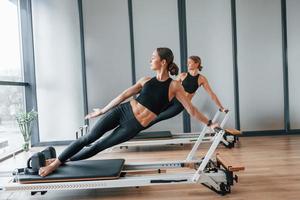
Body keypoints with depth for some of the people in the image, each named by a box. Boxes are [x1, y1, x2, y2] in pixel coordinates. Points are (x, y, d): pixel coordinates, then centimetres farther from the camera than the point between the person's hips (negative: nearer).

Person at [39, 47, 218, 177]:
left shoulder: (174, 86, -7)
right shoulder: (146, 80, 5)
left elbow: (191, 109, -3)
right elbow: (123, 95, 12)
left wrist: (209, 123, -2)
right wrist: (102, 110, 16)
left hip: (133, 127, -2)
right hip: (122, 112, 3)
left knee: (100, 146, 7)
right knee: (89, 138, -1)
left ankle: (64, 161, 29)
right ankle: (55, 163, 18)